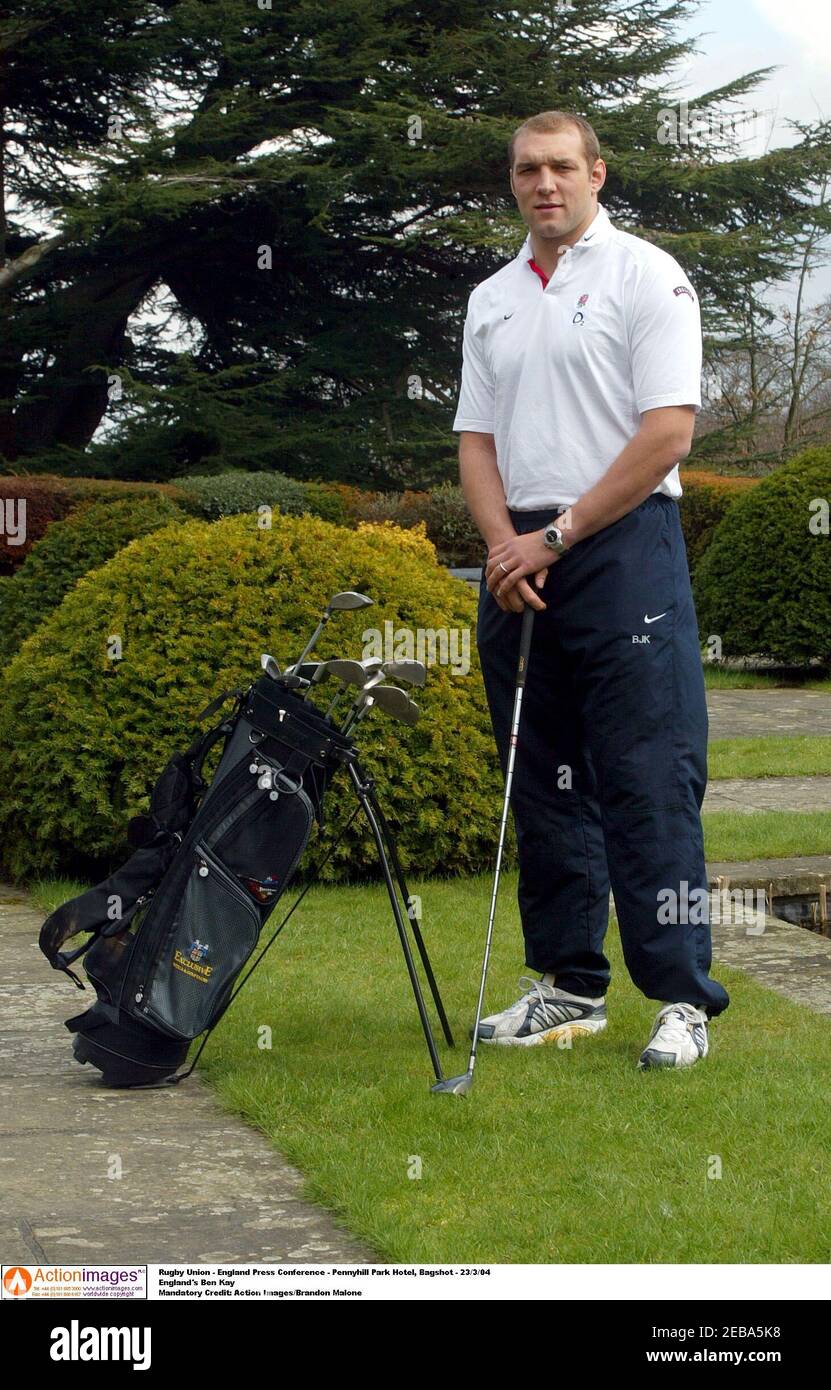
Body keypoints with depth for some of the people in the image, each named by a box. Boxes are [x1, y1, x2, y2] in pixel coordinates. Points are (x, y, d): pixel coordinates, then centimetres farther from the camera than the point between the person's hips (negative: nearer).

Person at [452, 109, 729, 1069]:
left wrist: (558, 536, -11)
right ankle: (568, 986, 16)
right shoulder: (491, 300, 17)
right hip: (518, 559, 6)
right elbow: (477, 438, 15)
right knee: (543, 782, 9)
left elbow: (668, 429, -10)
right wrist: (504, 543, -4)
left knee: (648, 781, -10)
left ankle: (680, 998, -9)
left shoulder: (646, 276, -2)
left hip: (622, 547, -6)